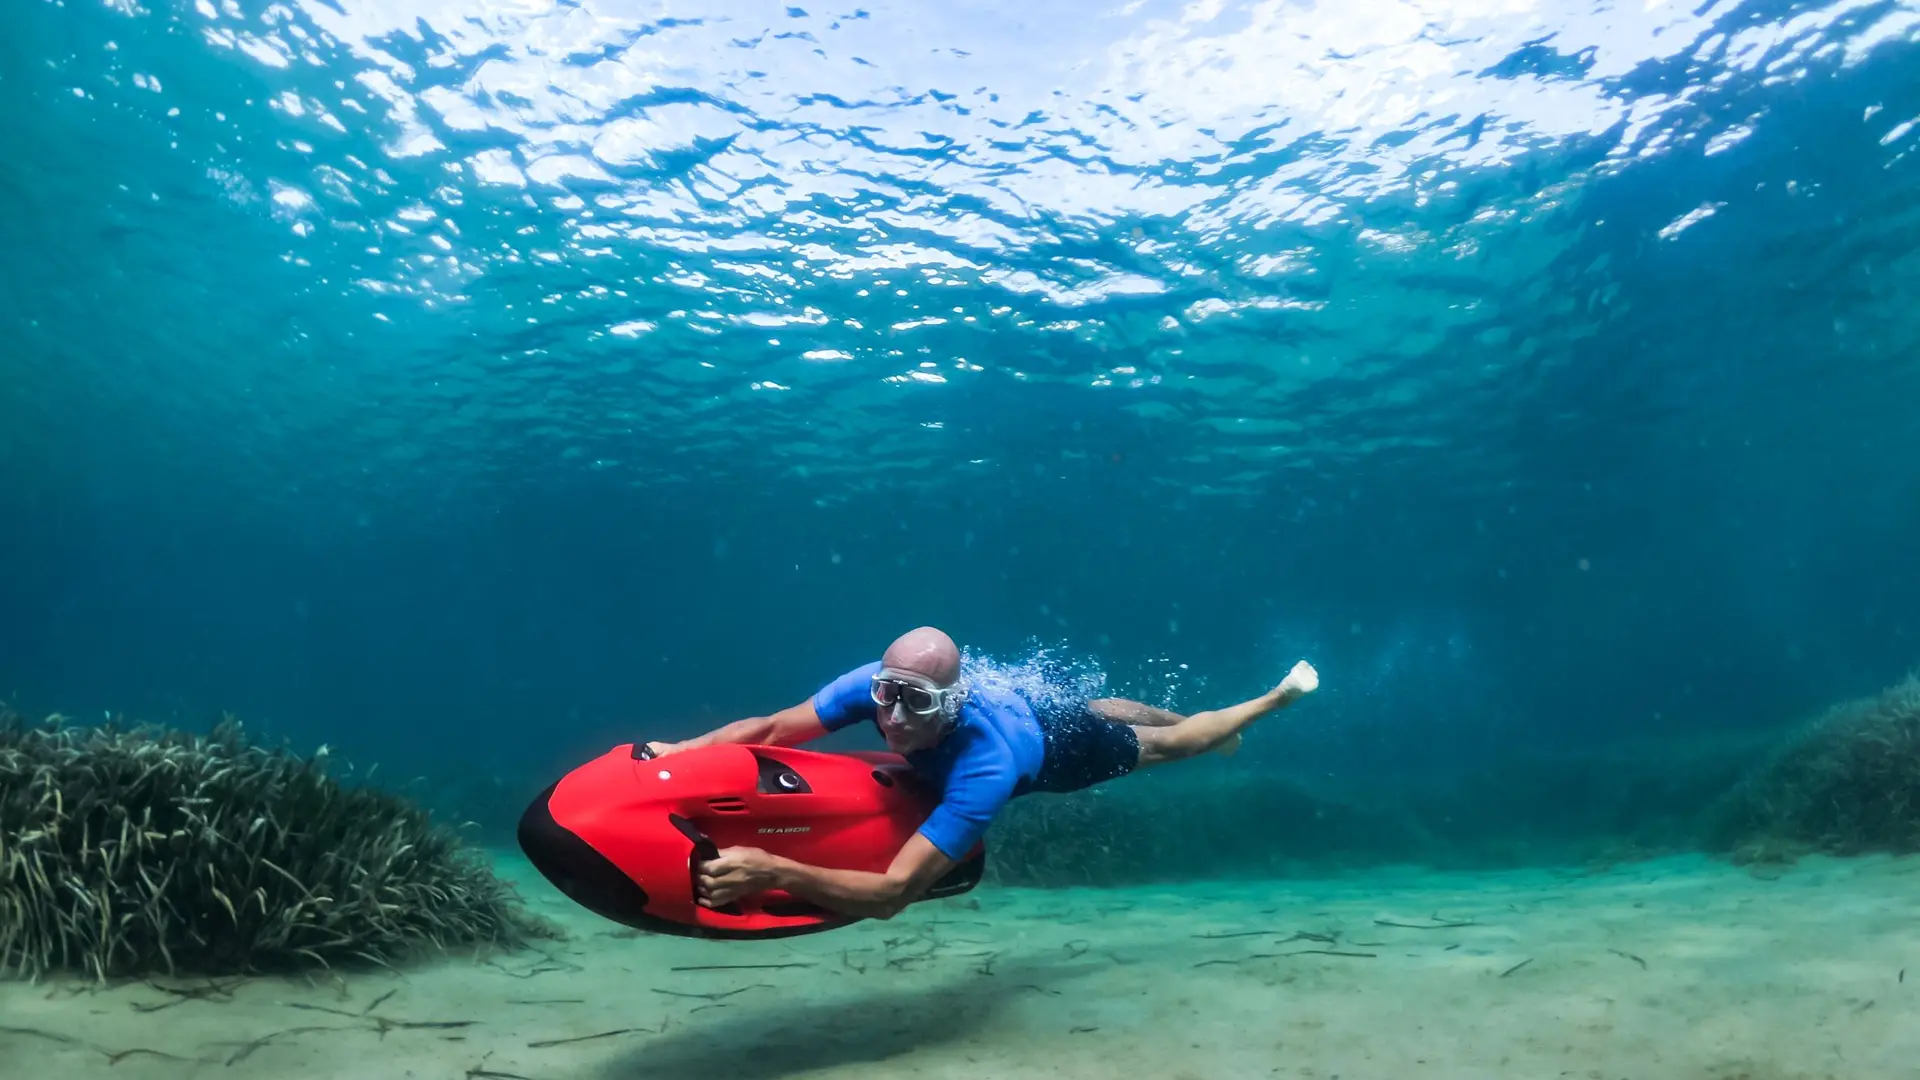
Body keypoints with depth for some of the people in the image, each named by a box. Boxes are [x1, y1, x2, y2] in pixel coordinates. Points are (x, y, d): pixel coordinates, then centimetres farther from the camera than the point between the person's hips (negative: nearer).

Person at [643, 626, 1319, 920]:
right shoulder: (875, 683, -38)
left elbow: (891, 893, -56)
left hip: (1060, 749, -5)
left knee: (1170, 744, 22)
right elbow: (769, 728, -32)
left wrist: (772, 871, -66)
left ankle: (1278, 696, 48)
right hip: (1021, 706, 6)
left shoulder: (986, 767, -52)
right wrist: (673, 752, -46)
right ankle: (1188, 707, 67)